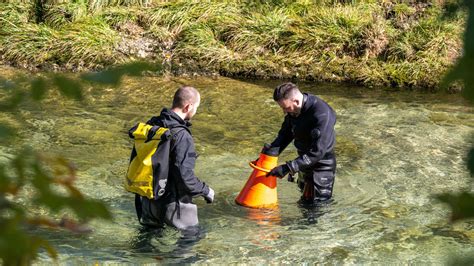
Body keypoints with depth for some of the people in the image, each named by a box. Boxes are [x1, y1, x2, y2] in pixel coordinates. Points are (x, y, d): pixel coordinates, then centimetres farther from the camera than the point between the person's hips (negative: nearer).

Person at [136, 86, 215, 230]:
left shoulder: (151, 125, 2)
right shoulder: (181, 136, -24)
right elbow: (185, 176, -26)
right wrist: (206, 191, -9)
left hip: (148, 200, 8)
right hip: (172, 203, -8)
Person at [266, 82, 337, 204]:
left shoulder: (321, 114, -32)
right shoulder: (294, 110, -7)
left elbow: (317, 152, -33)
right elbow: (285, 134, 10)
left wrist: (288, 168, -33)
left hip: (321, 165, -8)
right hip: (304, 159, 8)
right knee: (305, 201, 23)